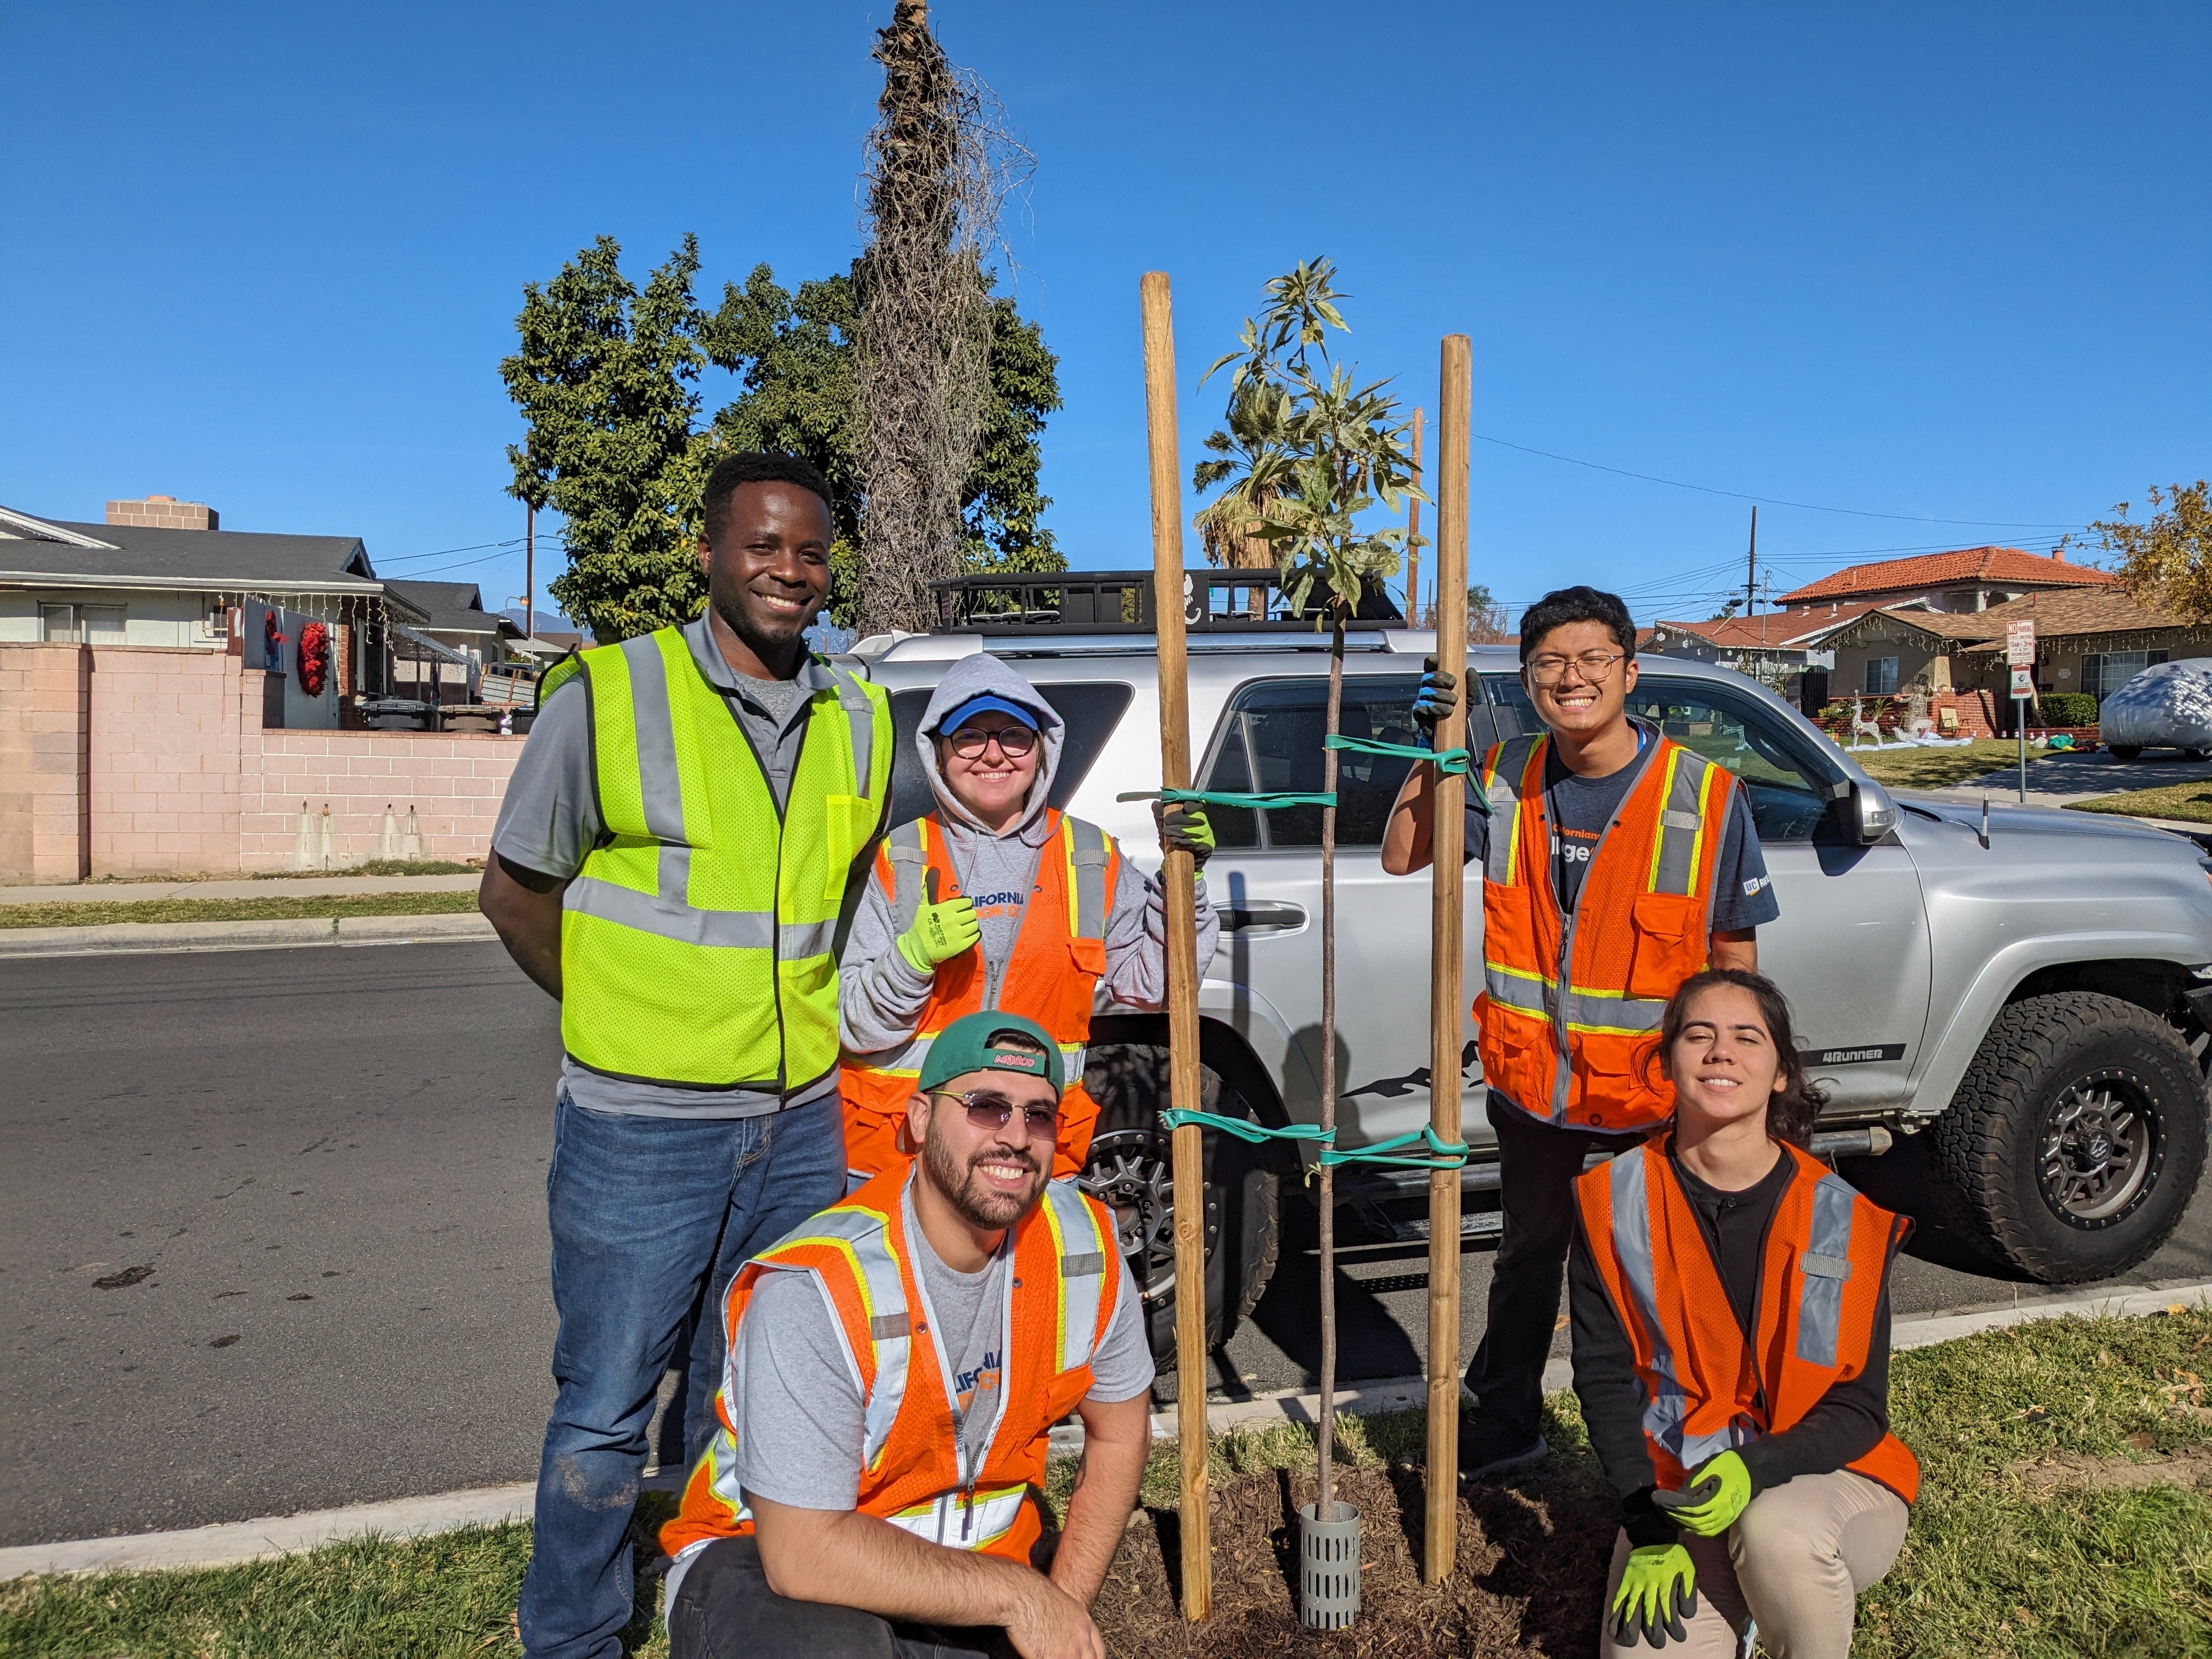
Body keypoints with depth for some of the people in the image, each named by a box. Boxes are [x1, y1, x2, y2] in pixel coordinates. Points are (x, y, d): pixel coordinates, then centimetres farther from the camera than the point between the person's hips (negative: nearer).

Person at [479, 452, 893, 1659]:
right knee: (604, 1413, 9)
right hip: (639, 1131, -4)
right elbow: (514, 892, 0)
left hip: (803, 1124, 4)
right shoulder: (607, 695, -7)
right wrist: (631, 1016, 1)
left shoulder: (861, 722, 5)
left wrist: (791, 1014, 7)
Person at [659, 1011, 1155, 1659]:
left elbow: (1120, 1434, 2)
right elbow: (805, 1552, -27)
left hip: (975, 1548, 6)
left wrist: (1064, 1606, -9)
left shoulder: (1086, 1244, -13)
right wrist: (1018, 1594, -23)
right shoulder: (814, 1290, -29)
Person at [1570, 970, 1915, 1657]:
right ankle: (1732, 1594, 15)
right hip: (1679, 1490, 2)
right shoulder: (1615, 1203, -6)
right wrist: (1649, 1528, -12)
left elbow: (1859, 1409, -6)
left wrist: (1755, 1470, -23)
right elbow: (1604, 1375, -4)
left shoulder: (1843, 1219, -9)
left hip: (1827, 1477, -1)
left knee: (1778, 1532, -34)